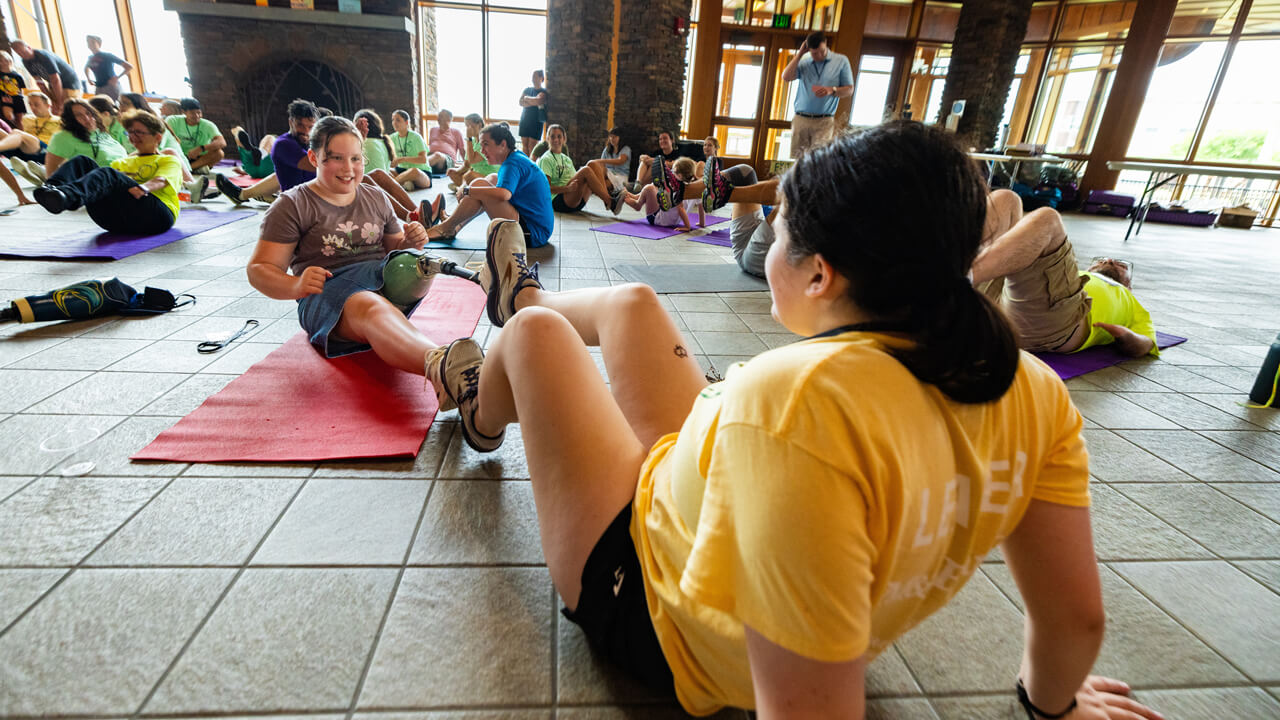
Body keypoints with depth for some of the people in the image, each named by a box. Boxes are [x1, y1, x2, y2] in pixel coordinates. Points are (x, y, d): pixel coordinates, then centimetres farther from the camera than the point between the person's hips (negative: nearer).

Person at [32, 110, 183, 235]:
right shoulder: (124, 162, 38)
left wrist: (143, 188, -29)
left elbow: (160, 181, -5)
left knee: (109, 174, -31)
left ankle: (65, 196, -63)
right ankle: (52, 188, -40)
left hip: (155, 215, -6)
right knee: (83, 161, -9)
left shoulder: (169, 161, 18)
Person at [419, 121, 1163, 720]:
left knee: (534, 332, 9)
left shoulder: (796, 399, -43)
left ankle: (482, 417, 48)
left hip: (651, 620, -5)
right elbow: (1078, 618, -9)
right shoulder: (1030, 391, -19)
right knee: (630, 301, 16)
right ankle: (521, 295, 53)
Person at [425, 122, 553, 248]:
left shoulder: (513, 164, -15)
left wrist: (466, 190, -21)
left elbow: (503, 194, -34)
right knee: (492, 179, 20)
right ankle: (455, 227, 20)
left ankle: (446, 228, 4)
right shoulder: (518, 156, 14)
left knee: (479, 184, -14)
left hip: (532, 235, -11)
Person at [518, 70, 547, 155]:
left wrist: (526, 98, -5)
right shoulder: (527, 89, 13)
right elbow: (521, 102, -1)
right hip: (524, 120, 5)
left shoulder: (543, 91, -1)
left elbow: (538, 101, -21)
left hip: (536, 122, -5)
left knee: (532, 145, -7)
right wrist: (533, 103, -13)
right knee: (524, 144, 4)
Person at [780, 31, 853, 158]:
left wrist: (831, 90, -13)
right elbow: (786, 77, -4)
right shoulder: (803, 62, 11)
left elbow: (849, 90, 7)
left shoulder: (841, 61, 7)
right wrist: (799, 54, -1)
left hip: (824, 122, -2)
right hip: (800, 119, 2)